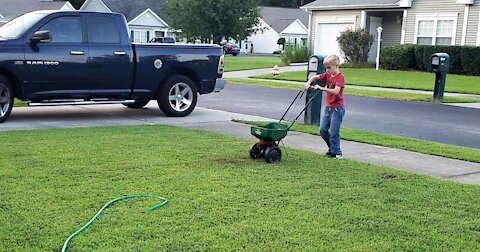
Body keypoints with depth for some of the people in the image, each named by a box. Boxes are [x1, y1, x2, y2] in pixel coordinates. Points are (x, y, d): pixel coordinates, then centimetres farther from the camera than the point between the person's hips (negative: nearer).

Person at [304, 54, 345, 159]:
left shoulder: (340, 77, -16)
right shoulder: (328, 75, 7)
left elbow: (336, 91, -29)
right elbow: (314, 77, 12)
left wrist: (322, 88, -33)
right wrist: (308, 83, -7)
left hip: (337, 108, -8)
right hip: (328, 107, 8)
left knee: (334, 132, -5)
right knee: (323, 130, 8)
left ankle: (336, 153, 7)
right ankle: (332, 148, 24)